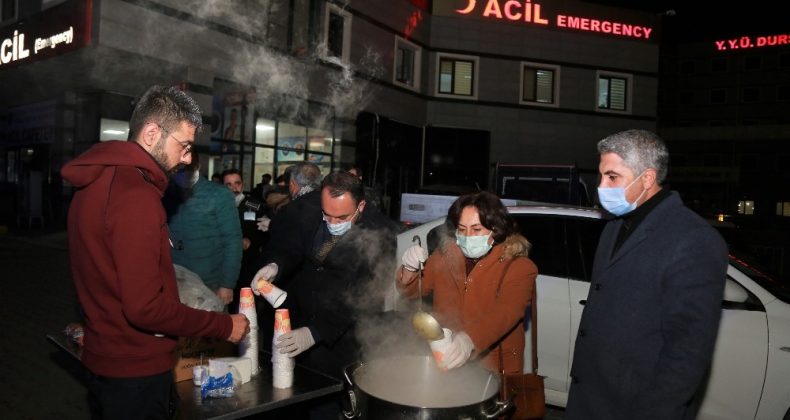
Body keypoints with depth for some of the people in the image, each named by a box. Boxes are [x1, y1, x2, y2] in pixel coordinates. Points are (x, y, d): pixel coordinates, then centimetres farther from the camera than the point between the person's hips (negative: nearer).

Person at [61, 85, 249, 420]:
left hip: (104, 359, 9)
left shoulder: (98, 181, 6)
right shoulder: (136, 195, -25)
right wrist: (224, 326, -17)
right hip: (136, 371, -9)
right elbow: (144, 307, -27)